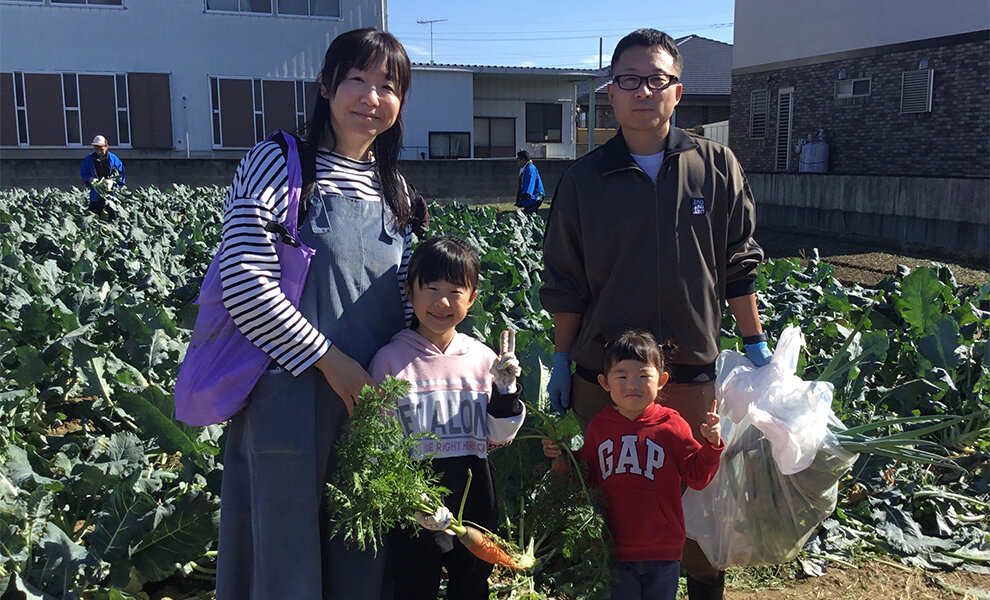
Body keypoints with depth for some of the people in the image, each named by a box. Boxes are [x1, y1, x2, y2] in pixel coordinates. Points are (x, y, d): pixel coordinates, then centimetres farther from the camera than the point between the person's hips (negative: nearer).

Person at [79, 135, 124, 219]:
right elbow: (83, 174, 11)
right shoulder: (89, 159, 3)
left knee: (113, 218, 0)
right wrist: (90, 179, -10)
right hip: (96, 195, 2)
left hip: (111, 193, -1)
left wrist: (113, 181, -15)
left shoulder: (113, 158, -2)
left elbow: (121, 174, 2)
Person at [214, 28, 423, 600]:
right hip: (290, 403, -5)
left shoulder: (392, 188, 12)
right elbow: (244, 285, -16)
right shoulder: (279, 164, -7)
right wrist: (332, 361, -15)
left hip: (373, 405, 6)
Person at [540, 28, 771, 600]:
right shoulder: (584, 178, 1)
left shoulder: (716, 166, 2)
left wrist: (757, 346, 6)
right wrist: (562, 362, 5)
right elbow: (565, 284, 5)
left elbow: (740, 266, 7)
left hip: (694, 371, 0)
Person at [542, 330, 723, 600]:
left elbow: (698, 476, -6)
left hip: (662, 552, -1)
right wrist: (562, 460, -5)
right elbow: (587, 477, 10)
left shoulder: (671, 425, -7)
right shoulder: (599, 426, 1)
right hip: (614, 551, 1)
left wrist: (711, 444, -20)